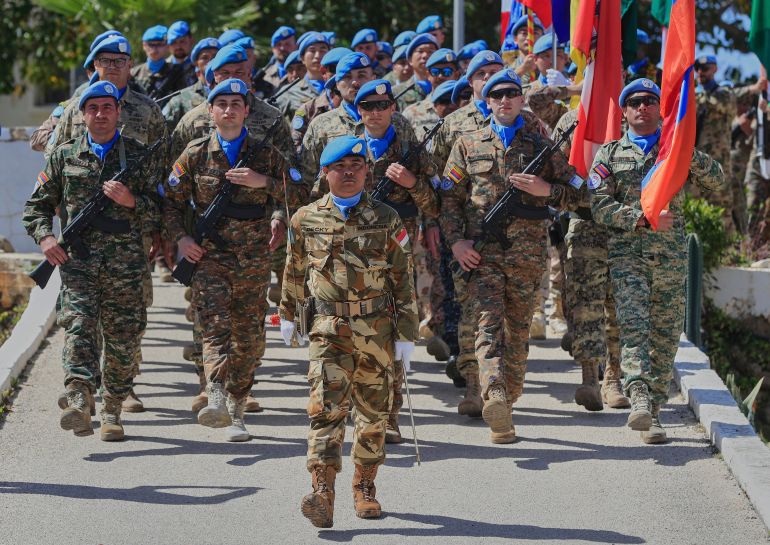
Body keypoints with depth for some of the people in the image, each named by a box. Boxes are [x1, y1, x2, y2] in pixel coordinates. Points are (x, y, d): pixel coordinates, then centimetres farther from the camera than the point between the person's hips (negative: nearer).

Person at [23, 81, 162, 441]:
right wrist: (44, 236, -1)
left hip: (125, 262, 1)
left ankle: (111, 412, 16)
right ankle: (79, 402, -33)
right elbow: (37, 205, 18)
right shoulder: (64, 156, 12)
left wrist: (132, 201, -10)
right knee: (78, 325, -19)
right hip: (77, 258, 0)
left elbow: (161, 212, 10)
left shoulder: (138, 156, 10)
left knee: (123, 339, 2)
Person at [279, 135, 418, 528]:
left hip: (377, 331, 1)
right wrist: (288, 314, 27)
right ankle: (322, 492, -22)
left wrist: (406, 334, 1)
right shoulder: (306, 220, 4)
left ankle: (364, 488, 25)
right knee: (325, 407, -14)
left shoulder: (386, 220, 2)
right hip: (328, 329, -1)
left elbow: (403, 279, 4)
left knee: (373, 413, 9)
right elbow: (295, 271, 19)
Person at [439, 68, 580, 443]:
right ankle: (494, 399, -34)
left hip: (528, 254, 2)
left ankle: (506, 401, 18)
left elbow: (575, 193, 14)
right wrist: (456, 240, -4)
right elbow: (449, 198, 10)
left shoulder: (541, 145, 12)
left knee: (518, 329, 6)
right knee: (488, 324, -17)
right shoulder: (468, 145, 12)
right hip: (481, 252, -1)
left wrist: (545, 189, -7)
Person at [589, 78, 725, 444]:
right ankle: (639, 398, -35)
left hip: (671, 254, 2)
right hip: (627, 252, -2)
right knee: (632, 322, -21)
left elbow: (716, 180, 6)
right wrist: (644, 218, -14)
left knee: (665, 334, 1)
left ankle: (654, 411, 8)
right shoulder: (609, 154, 11)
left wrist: (687, 153, -10)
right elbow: (600, 206, 1)